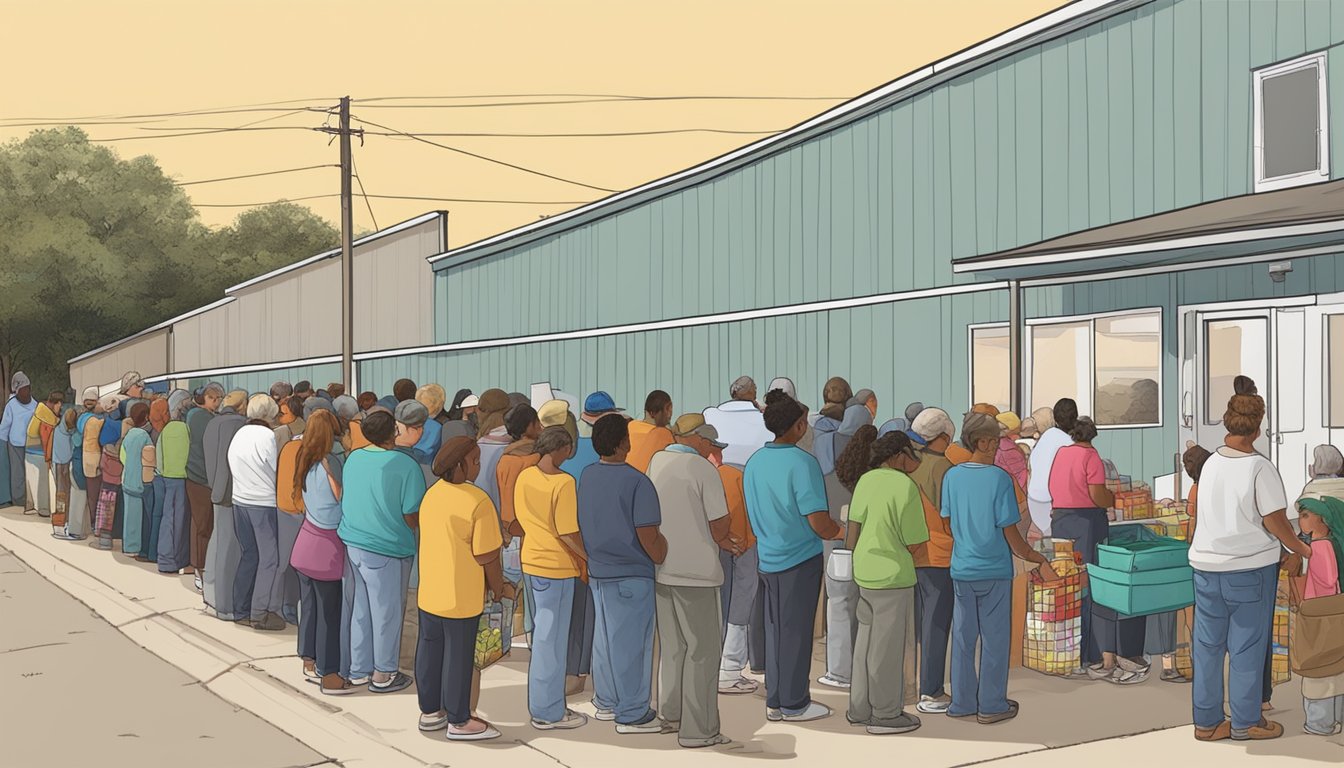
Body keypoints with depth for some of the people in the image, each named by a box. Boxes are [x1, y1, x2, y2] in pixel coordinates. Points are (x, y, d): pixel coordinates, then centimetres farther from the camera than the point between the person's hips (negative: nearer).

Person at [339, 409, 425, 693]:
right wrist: (407, 538, 4)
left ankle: (359, 670, 30)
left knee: (362, 608, 19)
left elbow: (345, 500, 12)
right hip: (386, 550, -6)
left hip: (352, 543, 6)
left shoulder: (353, 459, 1)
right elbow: (411, 514, -15)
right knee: (386, 613, 9)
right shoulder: (406, 465, -18)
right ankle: (383, 675, 21)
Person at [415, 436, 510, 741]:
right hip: (461, 596, -7)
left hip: (429, 590, 7)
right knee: (459, 655, 6)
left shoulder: (432, 494, 1)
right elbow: (486, 556, -18)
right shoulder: (477, 501, -21)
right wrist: (500, 589, -2)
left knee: (429, 648, 17)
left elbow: (446, 540, 8)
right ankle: (459, 721, 18)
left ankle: (430, 712, 32)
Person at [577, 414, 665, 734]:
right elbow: (648, 535, -18)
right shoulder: (637, 482, -19)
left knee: (603, 638, 18)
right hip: (631, 574, -7)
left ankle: (607, 702, 31)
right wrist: (660, 558, -1)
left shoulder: (586, 477, 2)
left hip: (597, 572, 7)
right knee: (631, 643, 2)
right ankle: (632, 714, 10)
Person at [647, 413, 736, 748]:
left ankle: (671, 714, 30)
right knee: (703, 650, 1)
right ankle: (697, 730, 3)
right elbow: (721, 525, -11)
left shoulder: (656, 461, 6)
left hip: (658, 568, 7)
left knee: (671, 646, 19)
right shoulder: (703, 469, -13)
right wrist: (716, 538, 12)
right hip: (695, 570, -7)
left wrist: (718, 541, 18)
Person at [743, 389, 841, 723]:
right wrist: (840, 532, -1)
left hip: (768, 556, 7)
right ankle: (794, 704, 14)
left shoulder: (754, 462, 4)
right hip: (800, 558, -7)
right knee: (795, 630, 4)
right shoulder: (802, 463, -18)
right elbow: (819, 522, -20)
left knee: (774, 629, 15)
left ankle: (775, 701, 23)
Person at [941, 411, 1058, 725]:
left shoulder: (952, 476, -1)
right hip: (994, 571, -4)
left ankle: (962, 702, 20)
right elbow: (1011, 534, -11)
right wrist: (1035, 558, 4)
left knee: (963, 637, 12)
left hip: (961, 570, 4)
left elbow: (948, 520, 6)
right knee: (994, 639, 7)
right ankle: (991, 705, 14)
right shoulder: (999, 478, -14)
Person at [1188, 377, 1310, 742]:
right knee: (1247, 645, 7)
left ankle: (1207, 722, 19)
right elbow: (1275, 521, -14)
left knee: (1208, 644, 11)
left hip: (1206, 564, 5)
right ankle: (1245, 722, 16)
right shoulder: (1260, 468, -16)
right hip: (1250, 567, -5)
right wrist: (1299, 547, 5)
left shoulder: (1210, 463, 0)